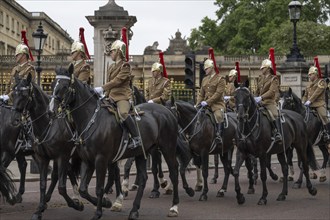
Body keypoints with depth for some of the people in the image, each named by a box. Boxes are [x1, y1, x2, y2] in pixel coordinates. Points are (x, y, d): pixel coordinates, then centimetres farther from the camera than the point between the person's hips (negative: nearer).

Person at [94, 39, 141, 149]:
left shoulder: (125, 66, -7)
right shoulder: (111, 67, 19)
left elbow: (117, 80, -18)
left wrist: (102, 88, -24)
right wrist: (105, 95, 11)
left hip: (123, 97, -10)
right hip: (112, 97, 10)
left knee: (123, 113, -37)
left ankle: (136, 138, -30)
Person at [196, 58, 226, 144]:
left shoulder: (220, 79, -3)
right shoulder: (205, 80, 18)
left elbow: (218, 93, -14)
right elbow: (201, 94, 20)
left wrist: (207, 102, -21)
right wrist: (198, 104, 4)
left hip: (217, 104, -7)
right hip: (206, 104, 7)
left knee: (218, 115, -33)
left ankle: (219, 135, -31)